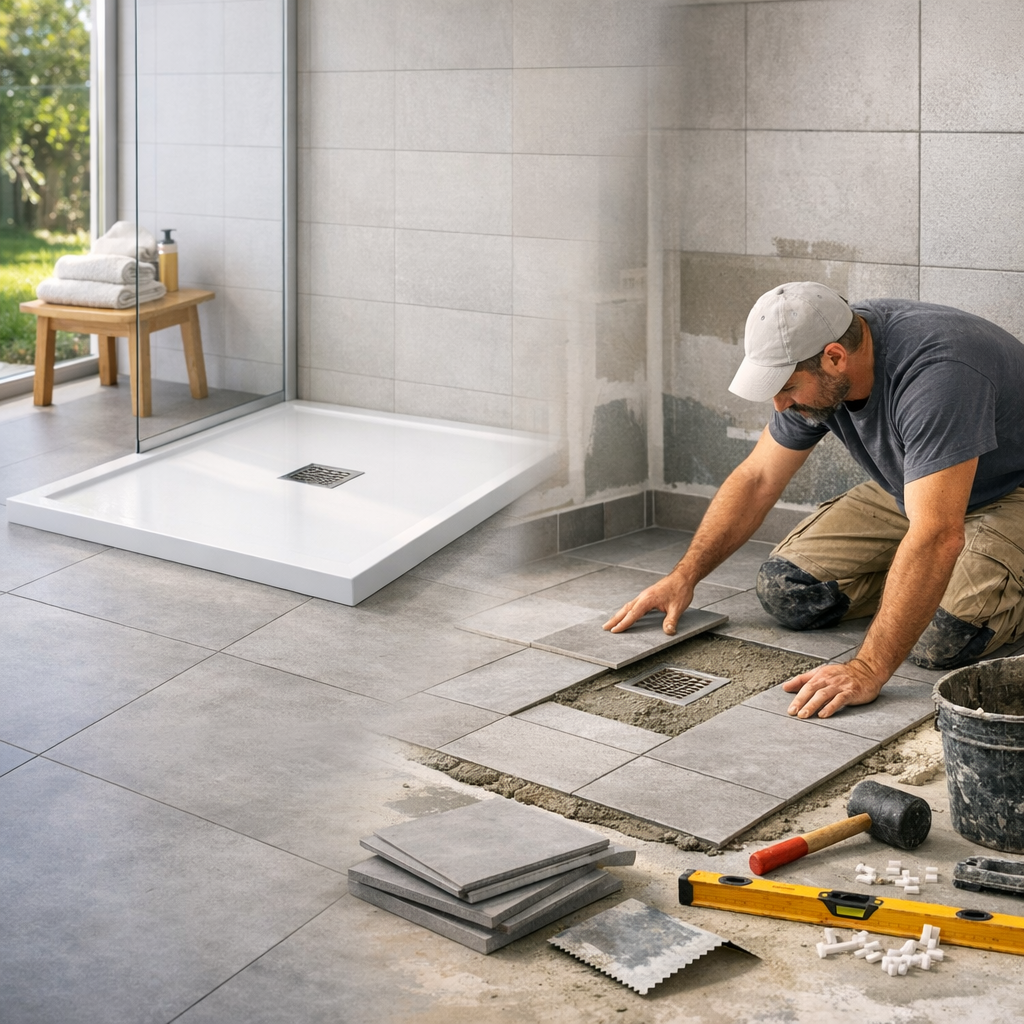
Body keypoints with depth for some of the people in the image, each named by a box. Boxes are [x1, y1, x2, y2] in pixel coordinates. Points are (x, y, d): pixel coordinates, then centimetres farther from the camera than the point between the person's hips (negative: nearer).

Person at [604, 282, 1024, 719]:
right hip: (908, 488, 7)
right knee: (786, 590, -8)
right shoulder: (812, 369, -14)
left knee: (944, 638, -30)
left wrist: (868, 670, -46)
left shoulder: (934, 374, -39)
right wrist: (683, 576, -6)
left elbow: (936, 536, -44)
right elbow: (756, 478, 0)